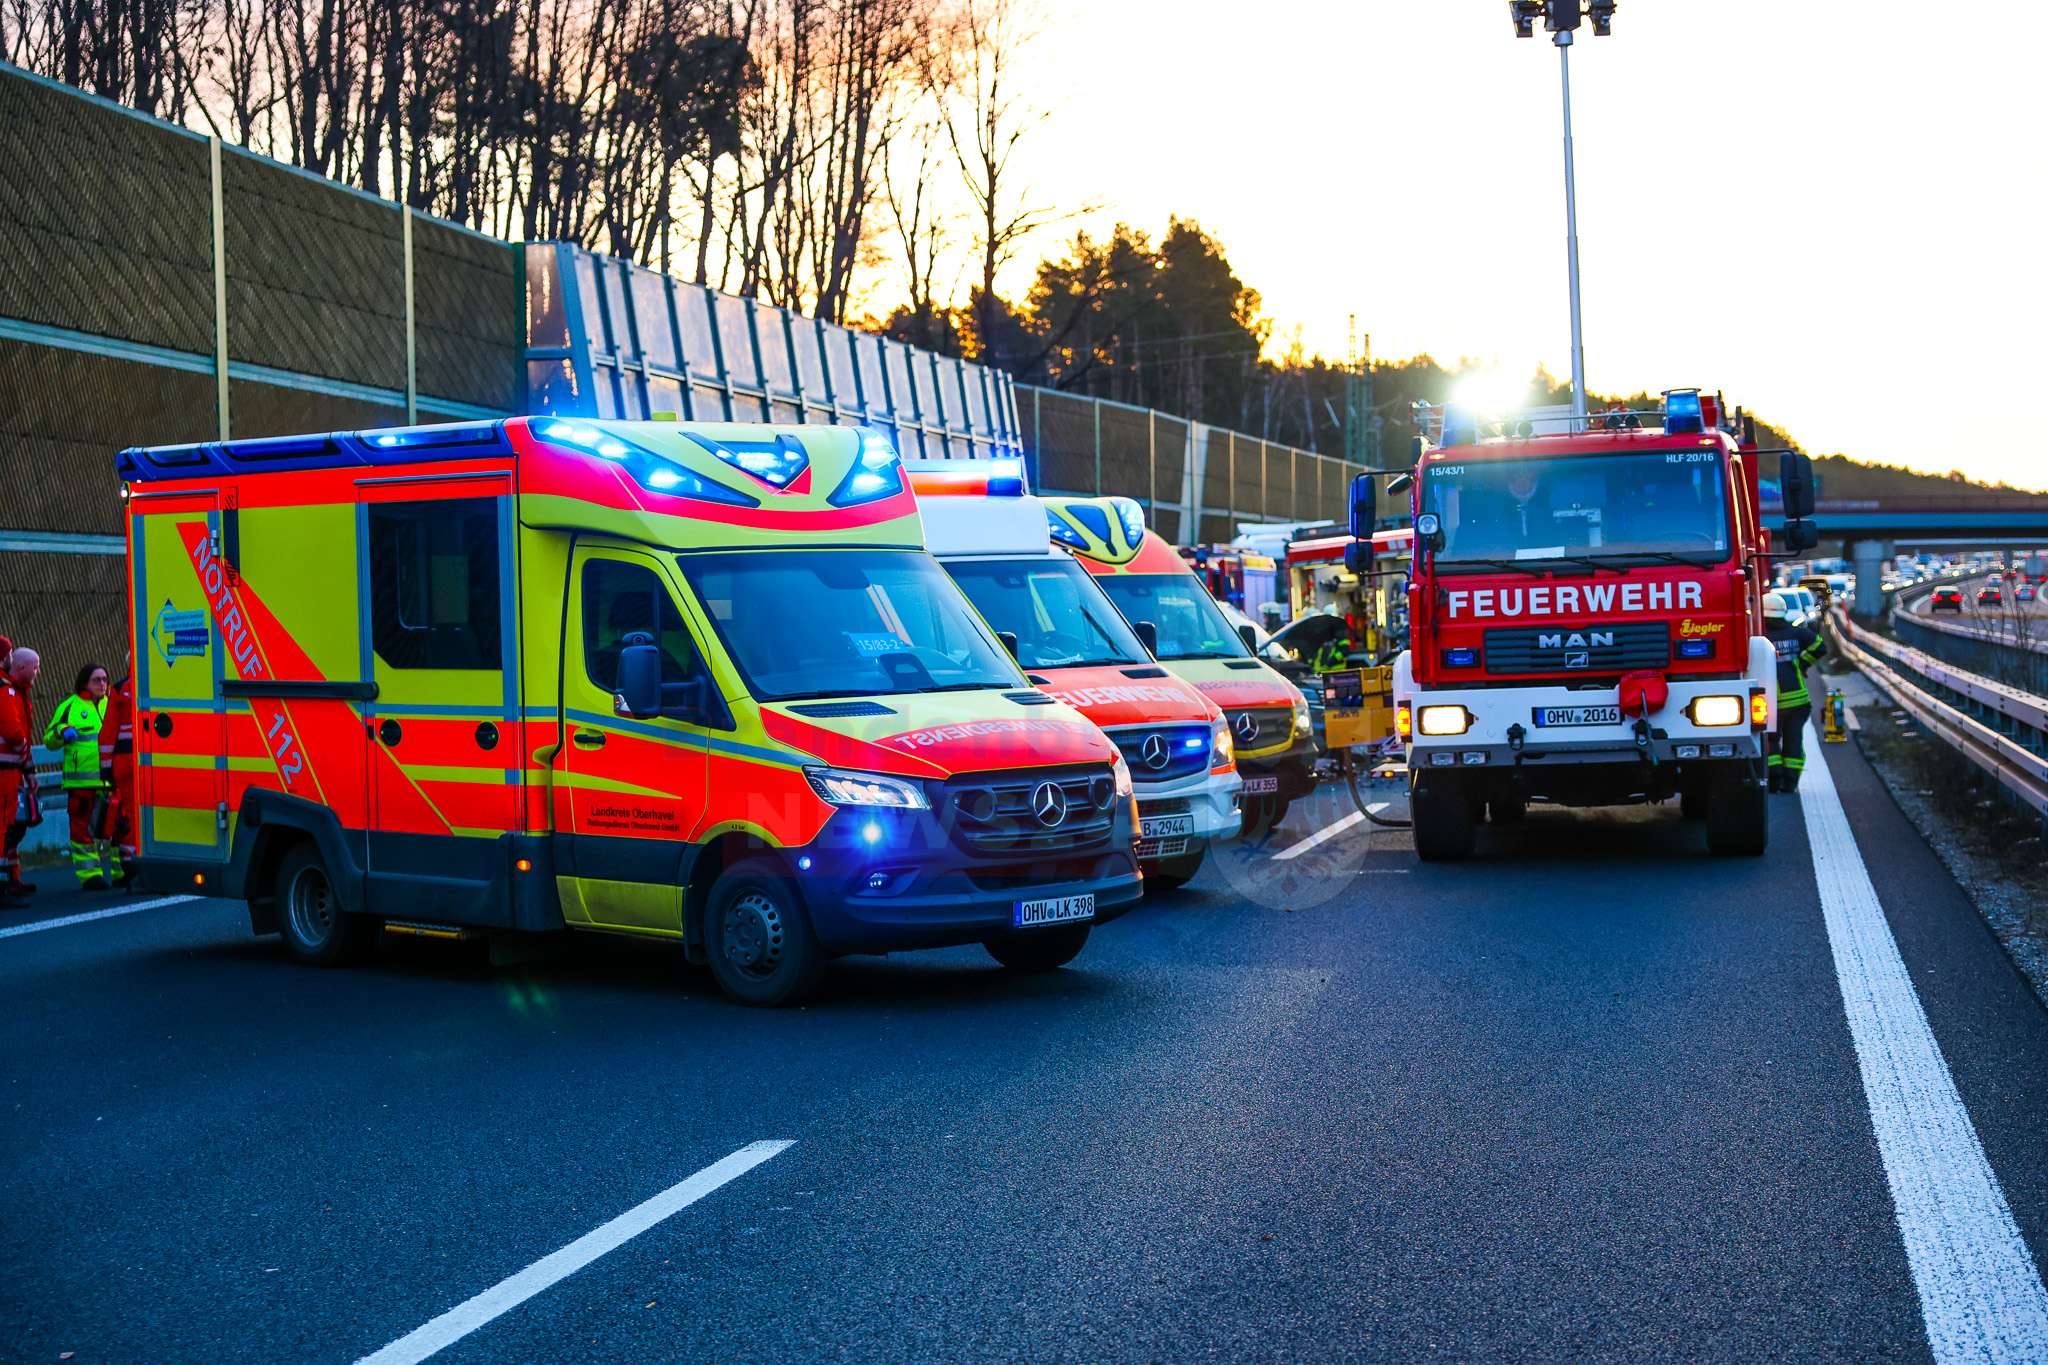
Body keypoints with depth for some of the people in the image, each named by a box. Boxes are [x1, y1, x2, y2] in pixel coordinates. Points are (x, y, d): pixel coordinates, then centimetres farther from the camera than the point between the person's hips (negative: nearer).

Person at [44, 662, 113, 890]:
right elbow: (49, 740, 5)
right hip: (81, 781, -4)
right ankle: (88, 874, 2)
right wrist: (62, 732, -15)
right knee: (83, 827, -2)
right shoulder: (69, 706, 4)